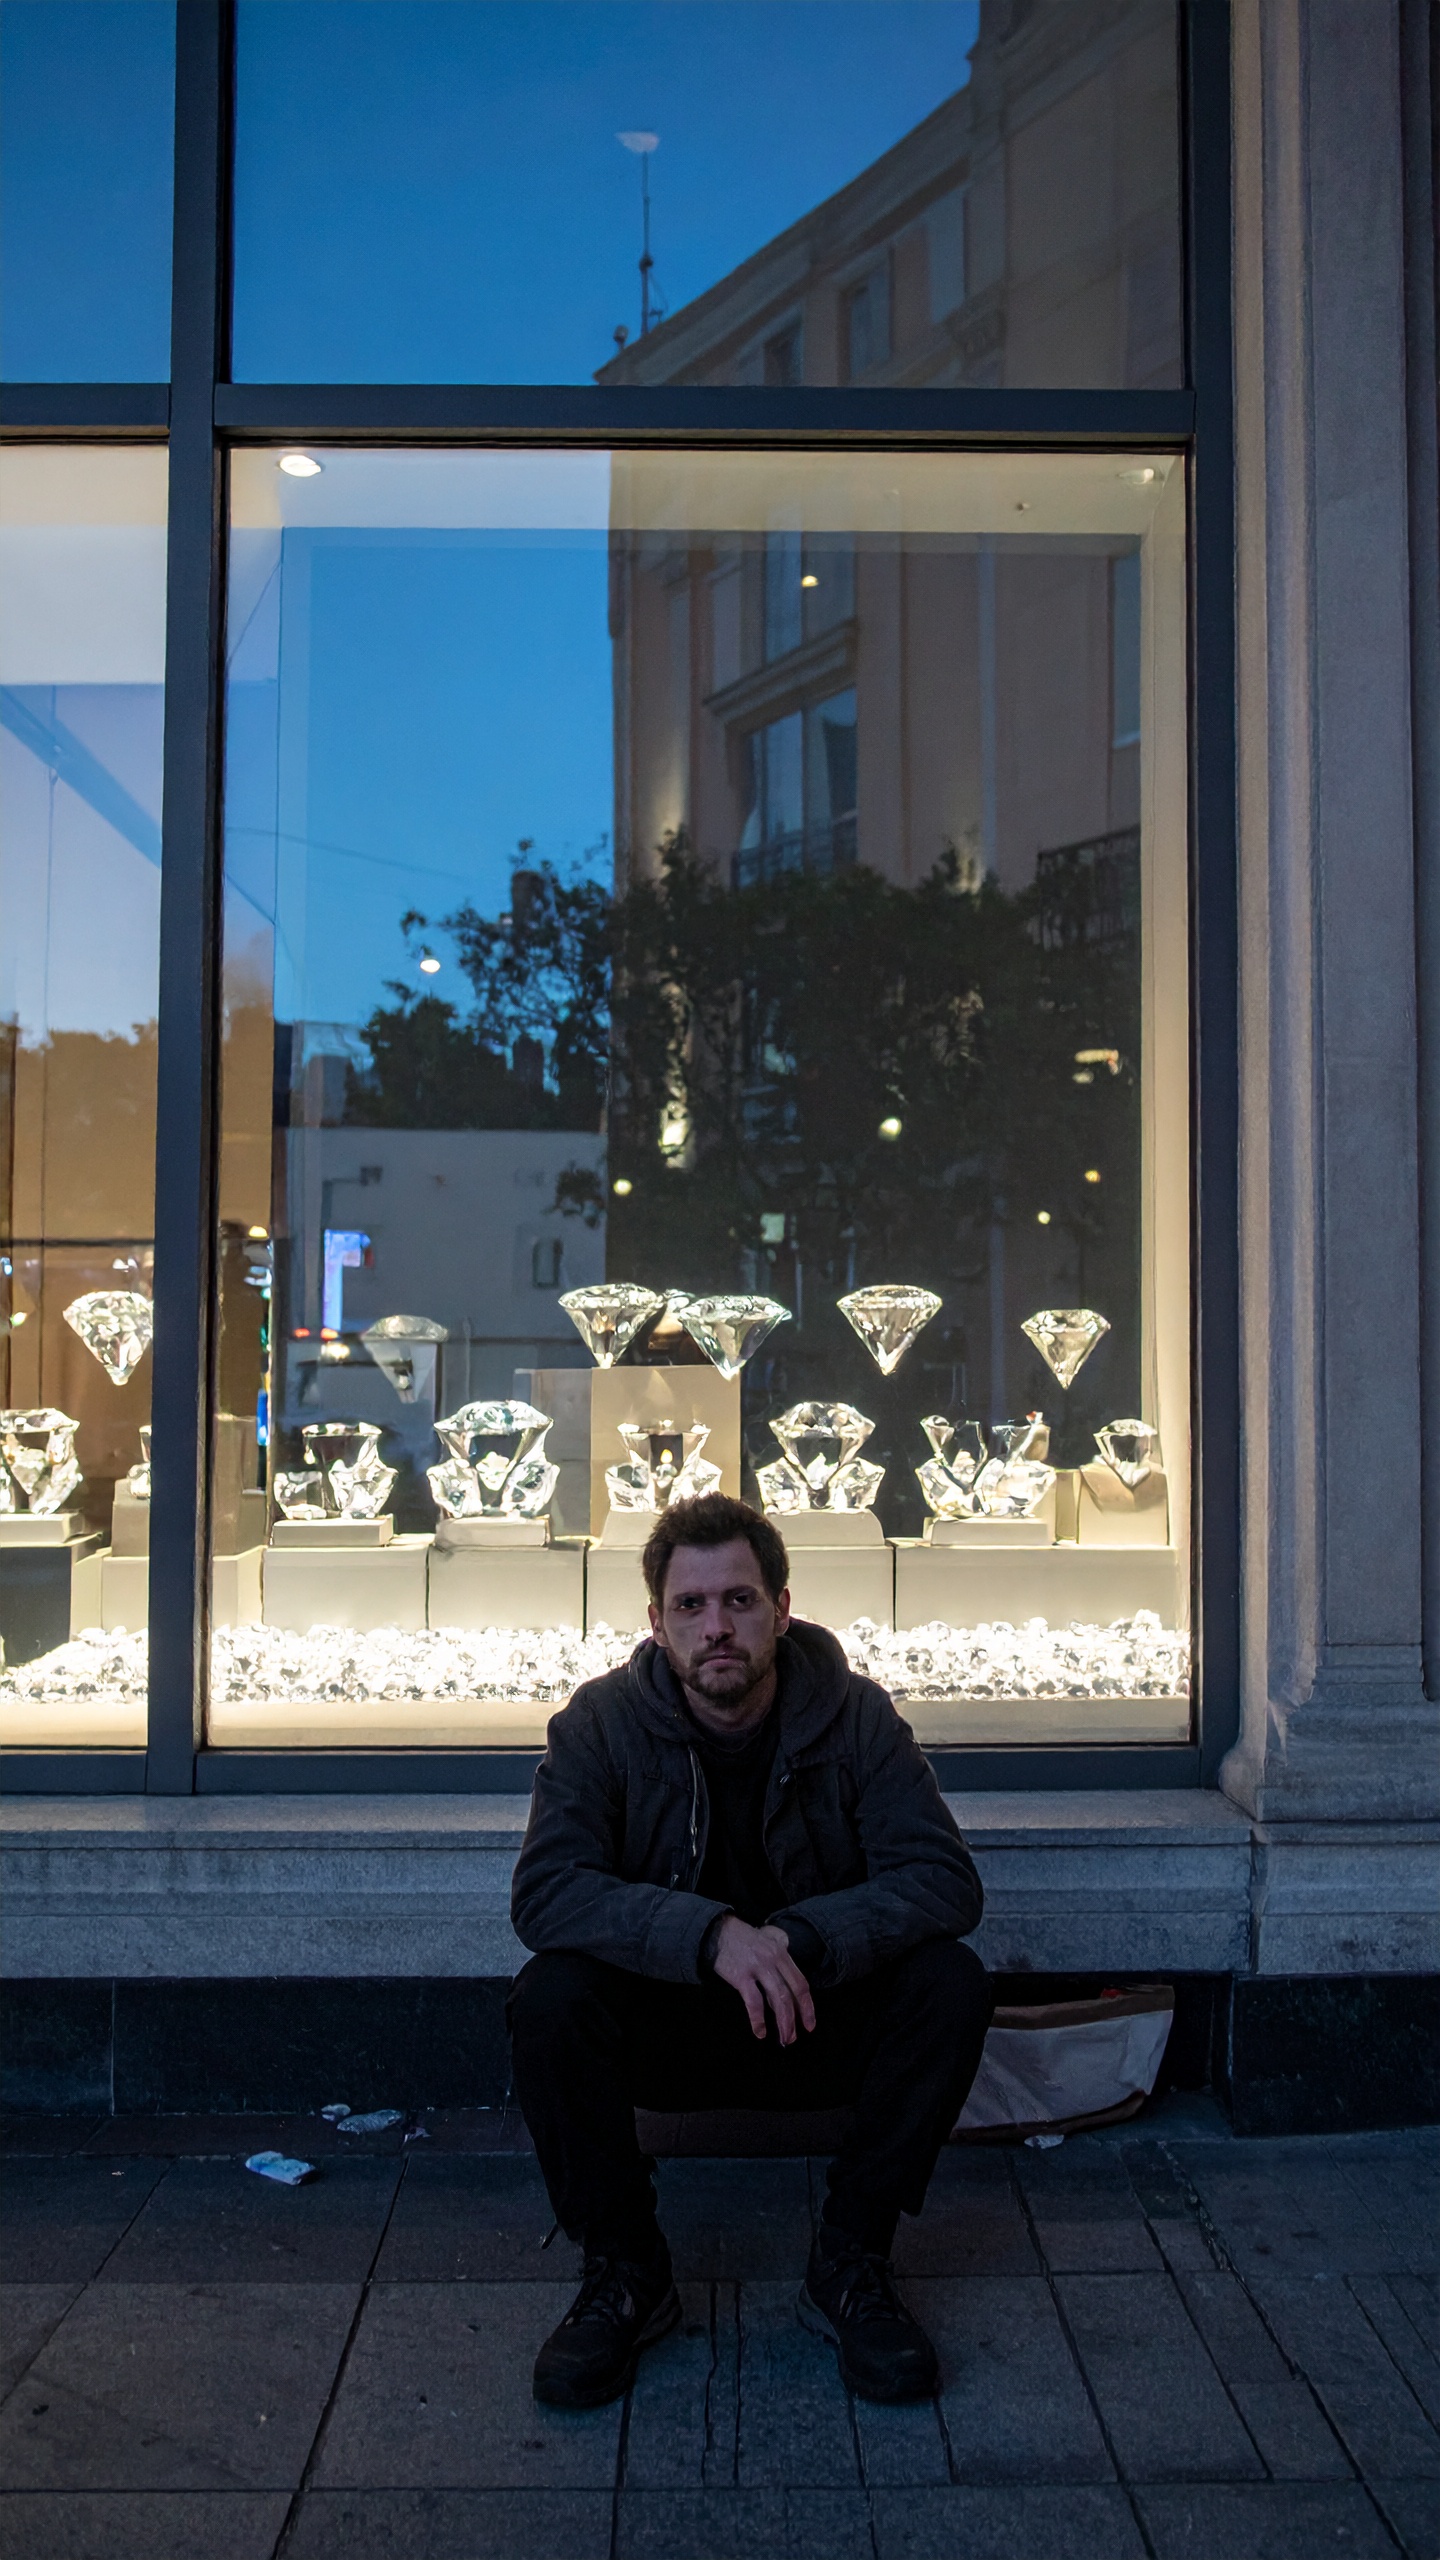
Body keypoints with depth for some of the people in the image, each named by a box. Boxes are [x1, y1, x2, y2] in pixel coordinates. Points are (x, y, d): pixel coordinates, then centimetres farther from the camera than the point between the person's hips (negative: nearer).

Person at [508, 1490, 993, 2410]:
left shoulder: (855, 1716, -9)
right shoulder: (602, 1723, -10)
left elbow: (945, 1879, -17)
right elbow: (545, 1892, -23)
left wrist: (800, 1939, -33)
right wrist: (712, 1935, -38)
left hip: (819, 2023, 1)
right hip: (663, 2029, 0)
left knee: (952, 1982, -26)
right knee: (550, 1998, -29)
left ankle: (852, 2264, -8)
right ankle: (626, 2272, -7)